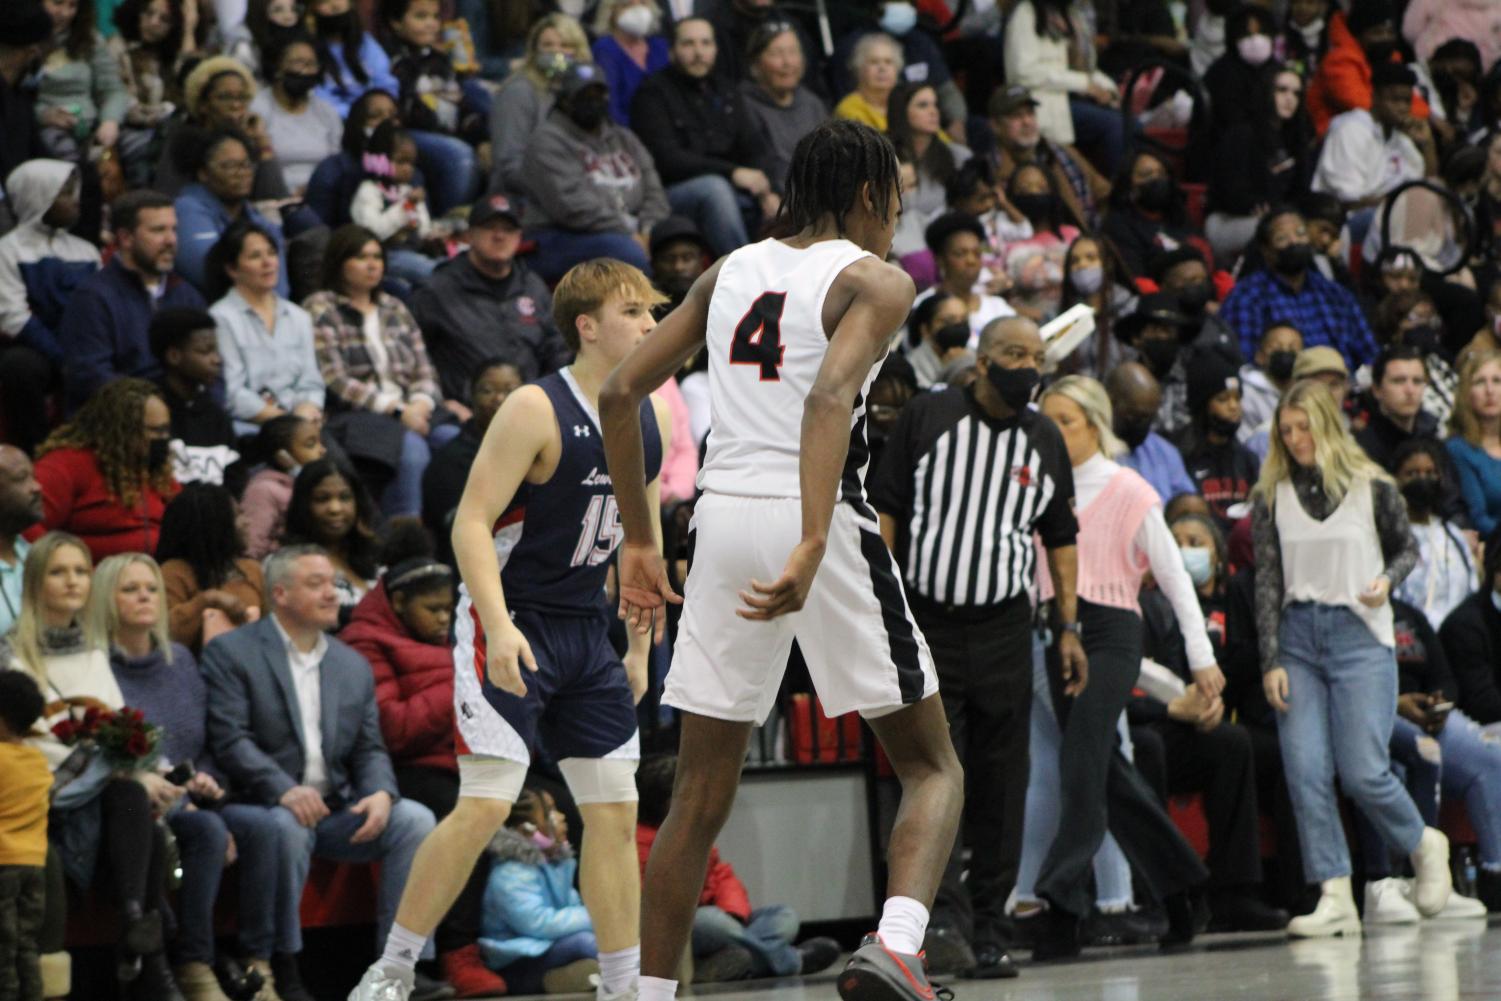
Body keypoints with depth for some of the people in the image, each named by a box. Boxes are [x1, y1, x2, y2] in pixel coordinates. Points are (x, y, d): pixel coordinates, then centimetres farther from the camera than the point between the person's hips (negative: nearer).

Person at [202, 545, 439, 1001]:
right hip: (266, 807, -5)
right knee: (288, 826, -38)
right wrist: (284, 790, -27)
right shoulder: (231, 654, 0)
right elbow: (230, 740, -12)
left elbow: (369, 749, 13)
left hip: (337, 809, 5)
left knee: (414, 819, -18)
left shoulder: (354, 665, 18)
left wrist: (381, 793, -11)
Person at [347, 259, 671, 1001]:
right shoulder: (536, 410, -16)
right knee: (486, 803, -14)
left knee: (615, 807, 4)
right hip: (509, 623, -7)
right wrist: (500, 628, -29)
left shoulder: (651, 419, 6)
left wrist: (640, 646, 16)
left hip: (584, 631, 7)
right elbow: (472, 523, -19)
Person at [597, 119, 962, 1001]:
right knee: (934, 769, 5)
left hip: (725, 521, 5)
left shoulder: (732, 270, 17)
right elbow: (831, 396, -20)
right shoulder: (876, 281, -1)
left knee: (701, 796, 13)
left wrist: (640, 541, 21)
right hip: (819, 521, -5)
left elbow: (622, 393, 15)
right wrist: (812, 547, -30)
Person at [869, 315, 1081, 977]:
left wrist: (1069, 627, 10)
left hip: (1004, 626, 3)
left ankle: (988, 929, 7)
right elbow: (884, 506, 0)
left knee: (1001, 786, 2)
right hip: (925, 621, -3)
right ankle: (944, 906, -20)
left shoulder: (1044, 440, 10)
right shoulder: (927, 418, 0)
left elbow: (1061, 538, 16)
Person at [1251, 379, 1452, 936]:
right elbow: (1267, 581, 4)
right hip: (1297, 638, 3)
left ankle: (1423, 844, 19)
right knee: (1305, 771, -7)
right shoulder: (1272, 497, 6)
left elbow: (1407, 548, 15)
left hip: (1360, 637, -3)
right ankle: (1334, 899, -5)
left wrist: (1387, 581, -8)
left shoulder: (1373, 487, 1)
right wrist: (1270, 661, -1)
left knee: (1363, 770, -10)